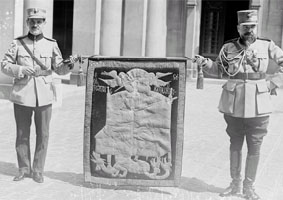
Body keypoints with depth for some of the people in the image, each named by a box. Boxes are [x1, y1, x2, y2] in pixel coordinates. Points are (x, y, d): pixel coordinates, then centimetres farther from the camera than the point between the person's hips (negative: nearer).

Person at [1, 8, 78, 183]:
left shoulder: (51, 45, 5)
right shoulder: (18, 44, 3)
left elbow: (59, 69, 3)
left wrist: (69, 64, -17)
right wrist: (21, 70, -15)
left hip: (44, 96, 0)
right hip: (22, 96, 0)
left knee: (43, 135, 4)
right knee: (22, 134, 8)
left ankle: (38, 170, 16)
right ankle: (24, 169, 22)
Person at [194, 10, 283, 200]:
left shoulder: (267, 46, -3)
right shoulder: (229, 47, 1)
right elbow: (218, 69, 13)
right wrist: (204, 63, -5)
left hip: (258, 105, -1)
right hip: (233, 105, 2)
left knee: (254, 149, 5)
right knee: (235, 146, 12)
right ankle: (235, 183, 27)